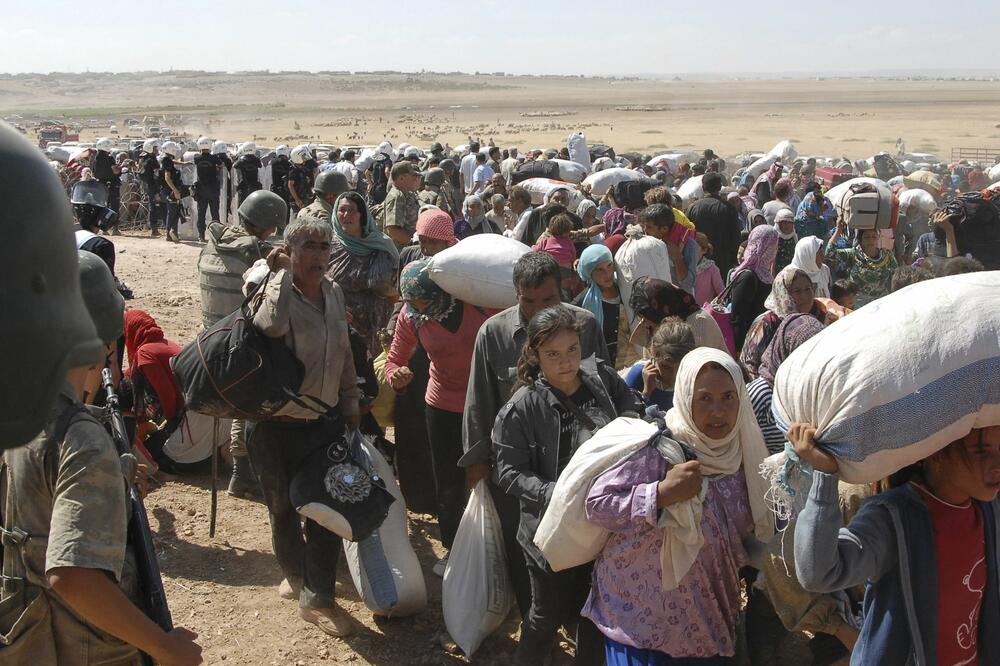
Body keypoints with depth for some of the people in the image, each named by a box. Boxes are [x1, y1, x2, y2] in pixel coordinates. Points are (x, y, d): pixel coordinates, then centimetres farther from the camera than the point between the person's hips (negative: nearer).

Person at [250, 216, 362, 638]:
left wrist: (351, 405, 15)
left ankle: (317, 596, 15)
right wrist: (282, 272, -28)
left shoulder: (333, 292, 3)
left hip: (325, 422, 4)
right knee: (283, 509, 15)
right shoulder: (275, 290, -14)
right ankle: (296, 573, 40)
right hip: (276, 427, -4)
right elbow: (272, 326, -40)